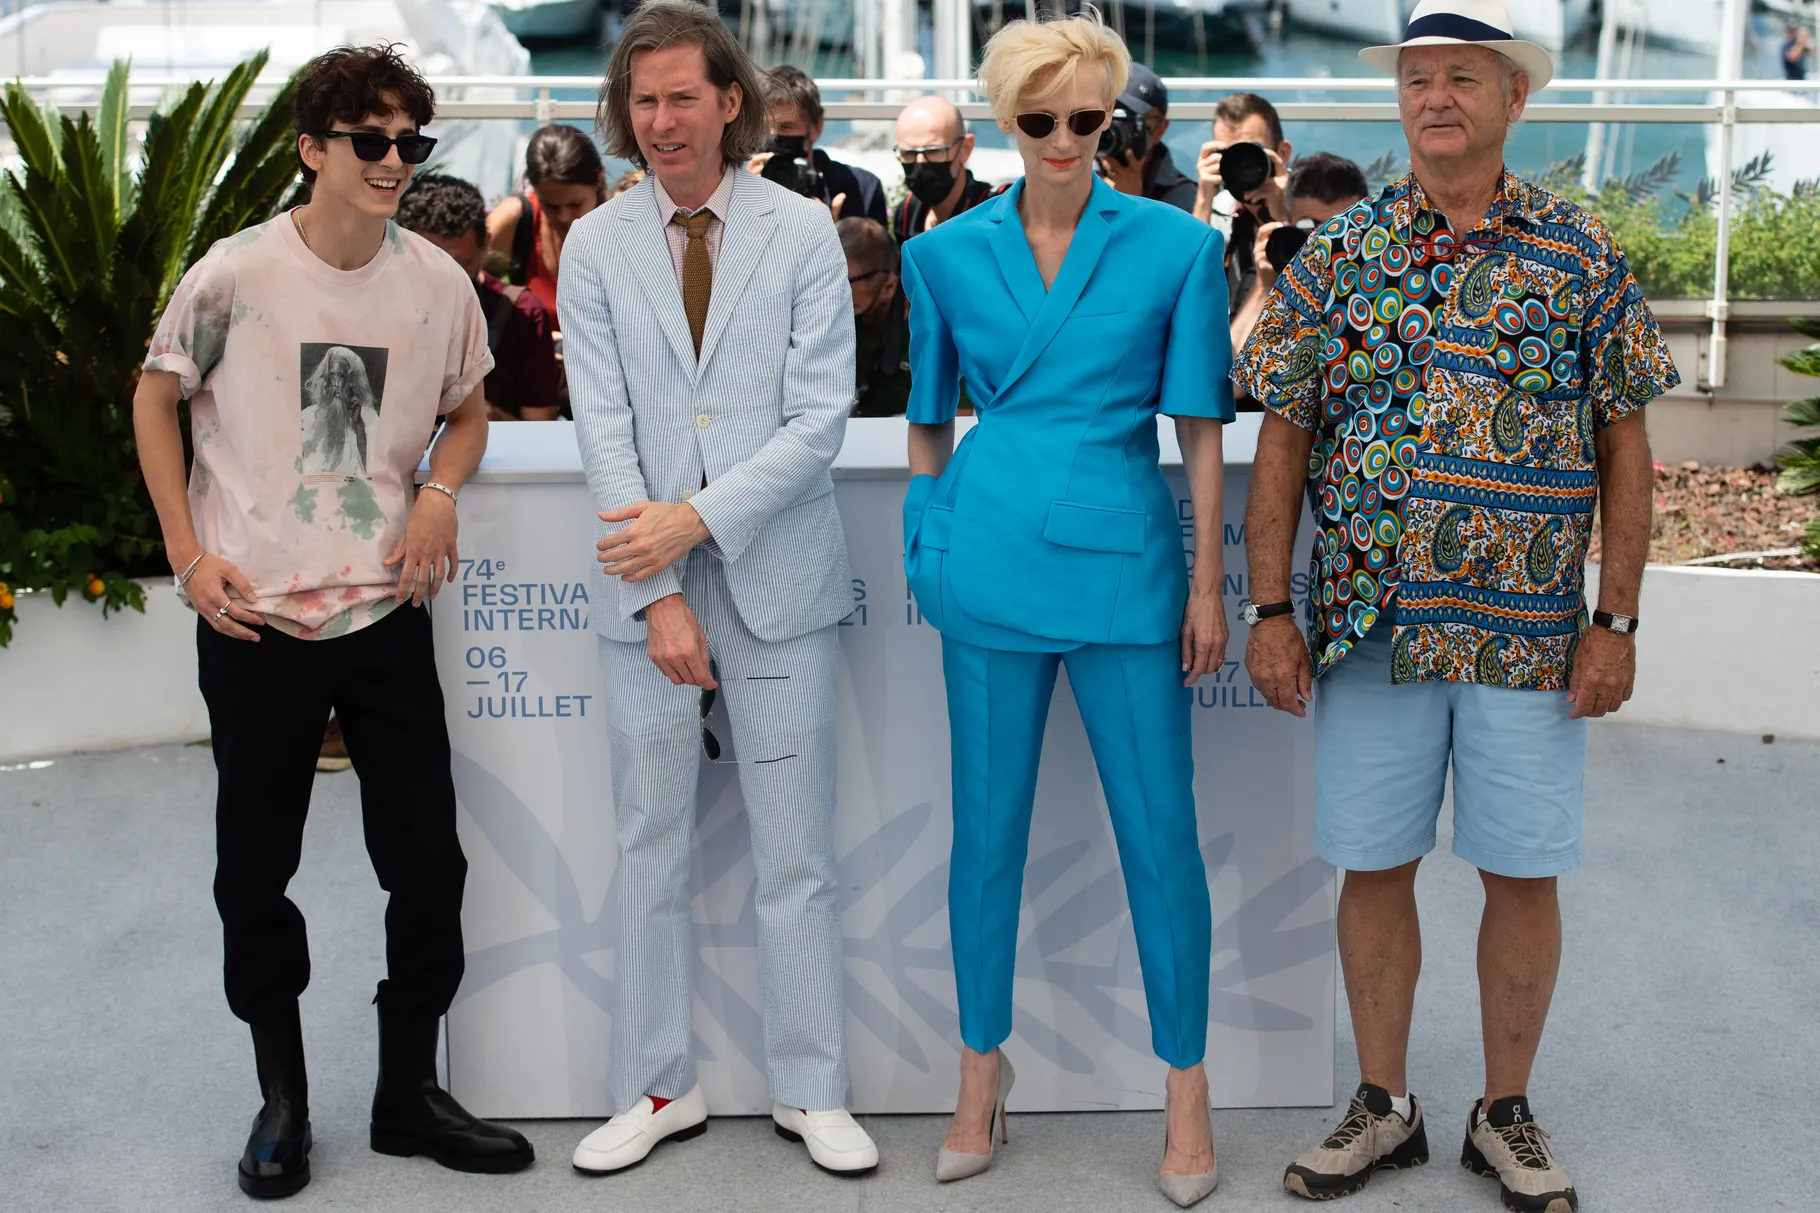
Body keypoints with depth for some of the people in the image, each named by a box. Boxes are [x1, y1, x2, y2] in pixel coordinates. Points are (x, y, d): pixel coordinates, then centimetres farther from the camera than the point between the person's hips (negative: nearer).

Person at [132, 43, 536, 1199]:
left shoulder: (438, 282, -1)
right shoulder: (235, 274, -8)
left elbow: (468, 411, 16)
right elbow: (157, 400, 6)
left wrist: (441, 488, -5)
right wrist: (189, 553, -2)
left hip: (385, 614, 2)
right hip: (253, 620, -2)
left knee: (428, 862, 5)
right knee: (256, 871, 9)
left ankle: (410, 1091, 23)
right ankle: (283, 1097, 28)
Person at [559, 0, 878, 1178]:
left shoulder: (802, 232, 0)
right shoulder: (597, 247, 5)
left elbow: (819, 418, -6)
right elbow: (605, 430, -1)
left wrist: (698, 517, -16)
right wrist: (659, 593, -9)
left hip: (774, 573, -1)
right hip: (649, 583, 2)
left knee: (796, 852, 4)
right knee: (652, 852, 8)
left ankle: (813, 1091, 16)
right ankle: (661, 1088, 21)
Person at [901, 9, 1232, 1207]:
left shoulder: (1177, 245, -1)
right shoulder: (948, 253, 5)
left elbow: (1201, 428, 1)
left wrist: (1208, 584, -1)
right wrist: (928, 544, 12)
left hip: (1125, 563, -1)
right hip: (991, 560, 2)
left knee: (1161, 833, 1)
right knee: (988, 828, 9)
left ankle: (1187, 1086, 17)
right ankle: (983, 1068, 25)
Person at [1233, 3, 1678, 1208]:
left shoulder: (1582, 255, 2)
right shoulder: (1340, 253, 4)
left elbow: (1625, 447, 3)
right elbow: (1283, 439, 5)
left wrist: (1616, 621, -3)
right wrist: (1271, 608, -2)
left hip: (1530, 630, -1)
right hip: (1368, 621, 1)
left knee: (1524, 873, 6)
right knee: (1375, 865, 8)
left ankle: (1507, 1115, 24)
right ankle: (1383, 1106, 25)